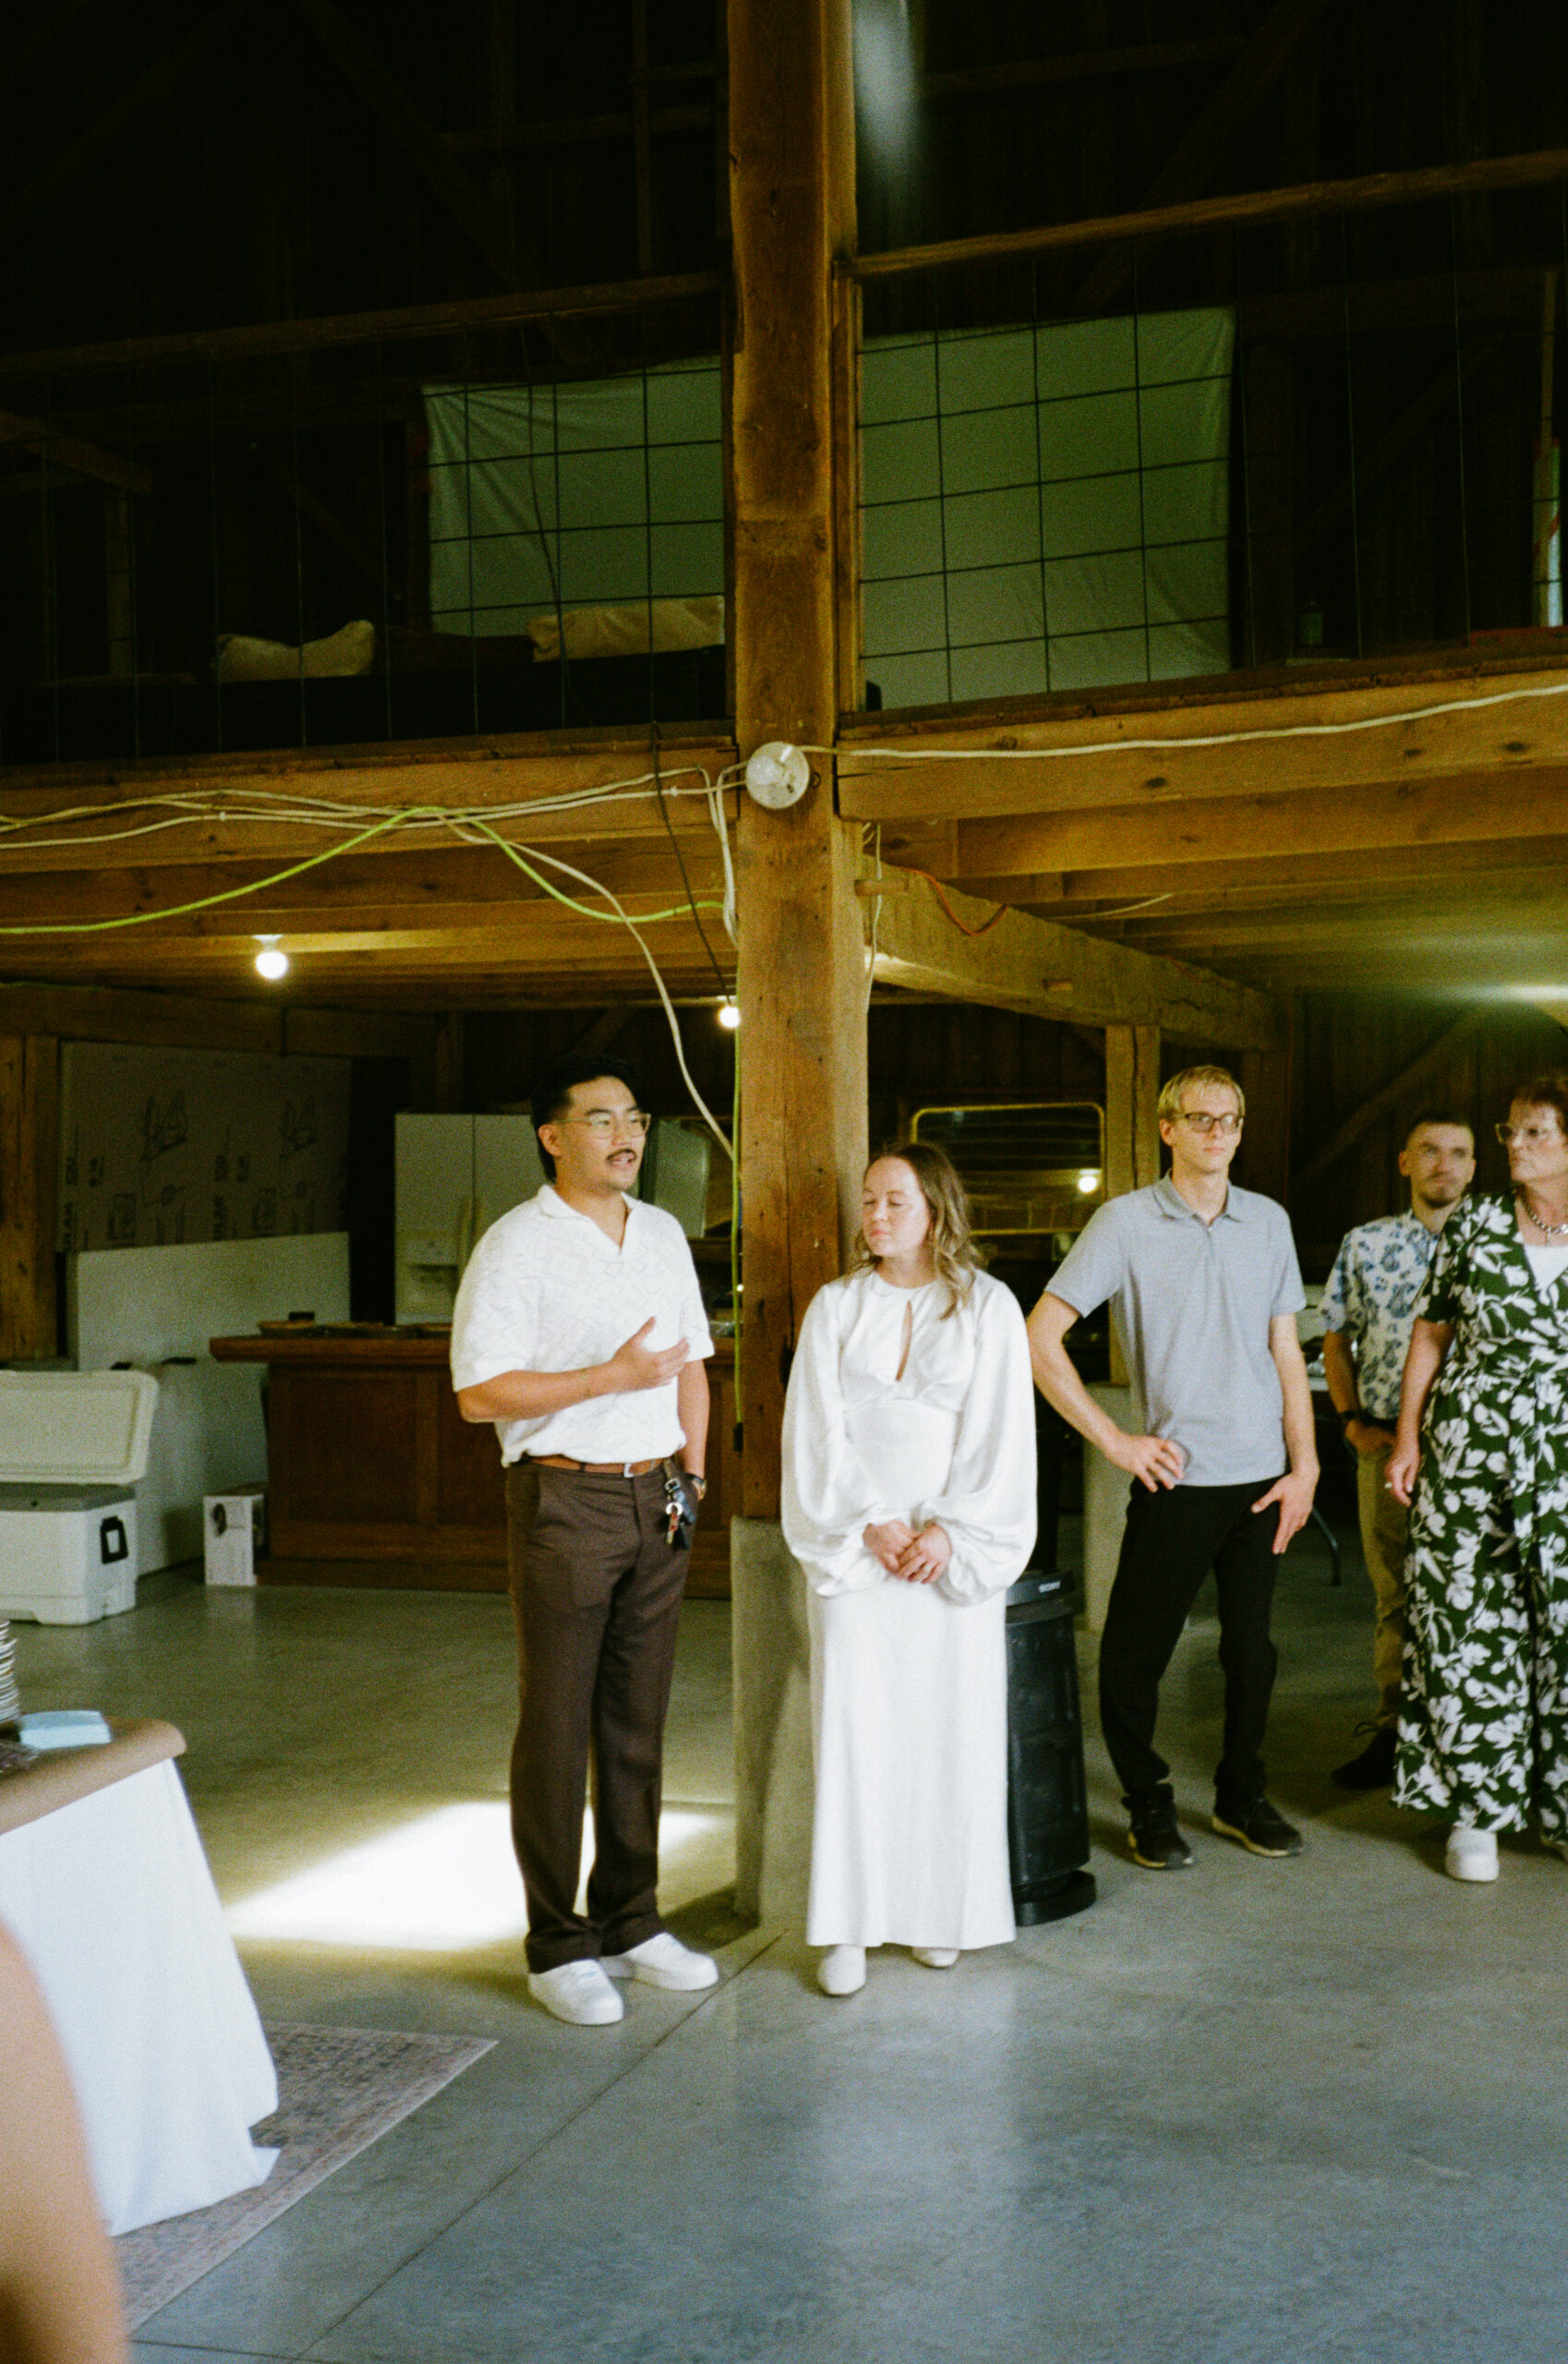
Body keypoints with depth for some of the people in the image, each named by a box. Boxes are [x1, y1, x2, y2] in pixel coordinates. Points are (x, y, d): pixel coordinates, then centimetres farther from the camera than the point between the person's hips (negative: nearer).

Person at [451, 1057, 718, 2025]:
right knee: (559, 1727, 1)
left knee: (639, 1719, 12)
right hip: (566, 1500, -6)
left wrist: (692, 1469, 10)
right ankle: (558, 1946, 11)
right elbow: (481, 1392, -15)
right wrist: (614, 1376, -17)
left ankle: (631, 1920, 25)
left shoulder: (664, 1235, 12)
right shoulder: (516, 1245, -9)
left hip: (657, 1500, 6)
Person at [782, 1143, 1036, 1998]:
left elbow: (999, 1436, -1)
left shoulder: (989, 1308, 3)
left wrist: (949, 1530, -10)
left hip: (954, 1555, 0)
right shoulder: (835, 1308, 6)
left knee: (952, 1729, 2)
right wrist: (871, 1524, -8)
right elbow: (819, 1433, 2)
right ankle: (847, 1926, 4)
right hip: (854, 1549, 1)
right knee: (854, 1731, -2)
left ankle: (938, 1913, 14)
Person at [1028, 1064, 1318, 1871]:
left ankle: (1241, 1795, 30)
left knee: (1251, 1647, 11)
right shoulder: (1125, 1222, -5)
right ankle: (1148, 1804, 20)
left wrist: (1304, 1465, 4)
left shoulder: (1268, 1222, 9)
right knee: (1134, 1652, 1)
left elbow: (1287, 1352, 12)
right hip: (1178, 1477, -4)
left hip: (1262, 1477, 4)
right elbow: (1040, 1336, -7)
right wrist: (1115, 1441, -8)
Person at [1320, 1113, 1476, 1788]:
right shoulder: (1365, 1244, 9)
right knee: (1395, 1594, 8)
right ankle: (1395, 1733, 17)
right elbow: (1336, 1339, 14)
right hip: (1387, 1444, 2)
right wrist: (1353, 1420, 3)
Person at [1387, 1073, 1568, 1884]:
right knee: (1470, 1630, 2)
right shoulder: (1472, 1228, 3)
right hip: (1468, 1451, 0)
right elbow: (1430, 1335, 8)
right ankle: (1476, 1810, 14)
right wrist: (1408, 1437, 3)